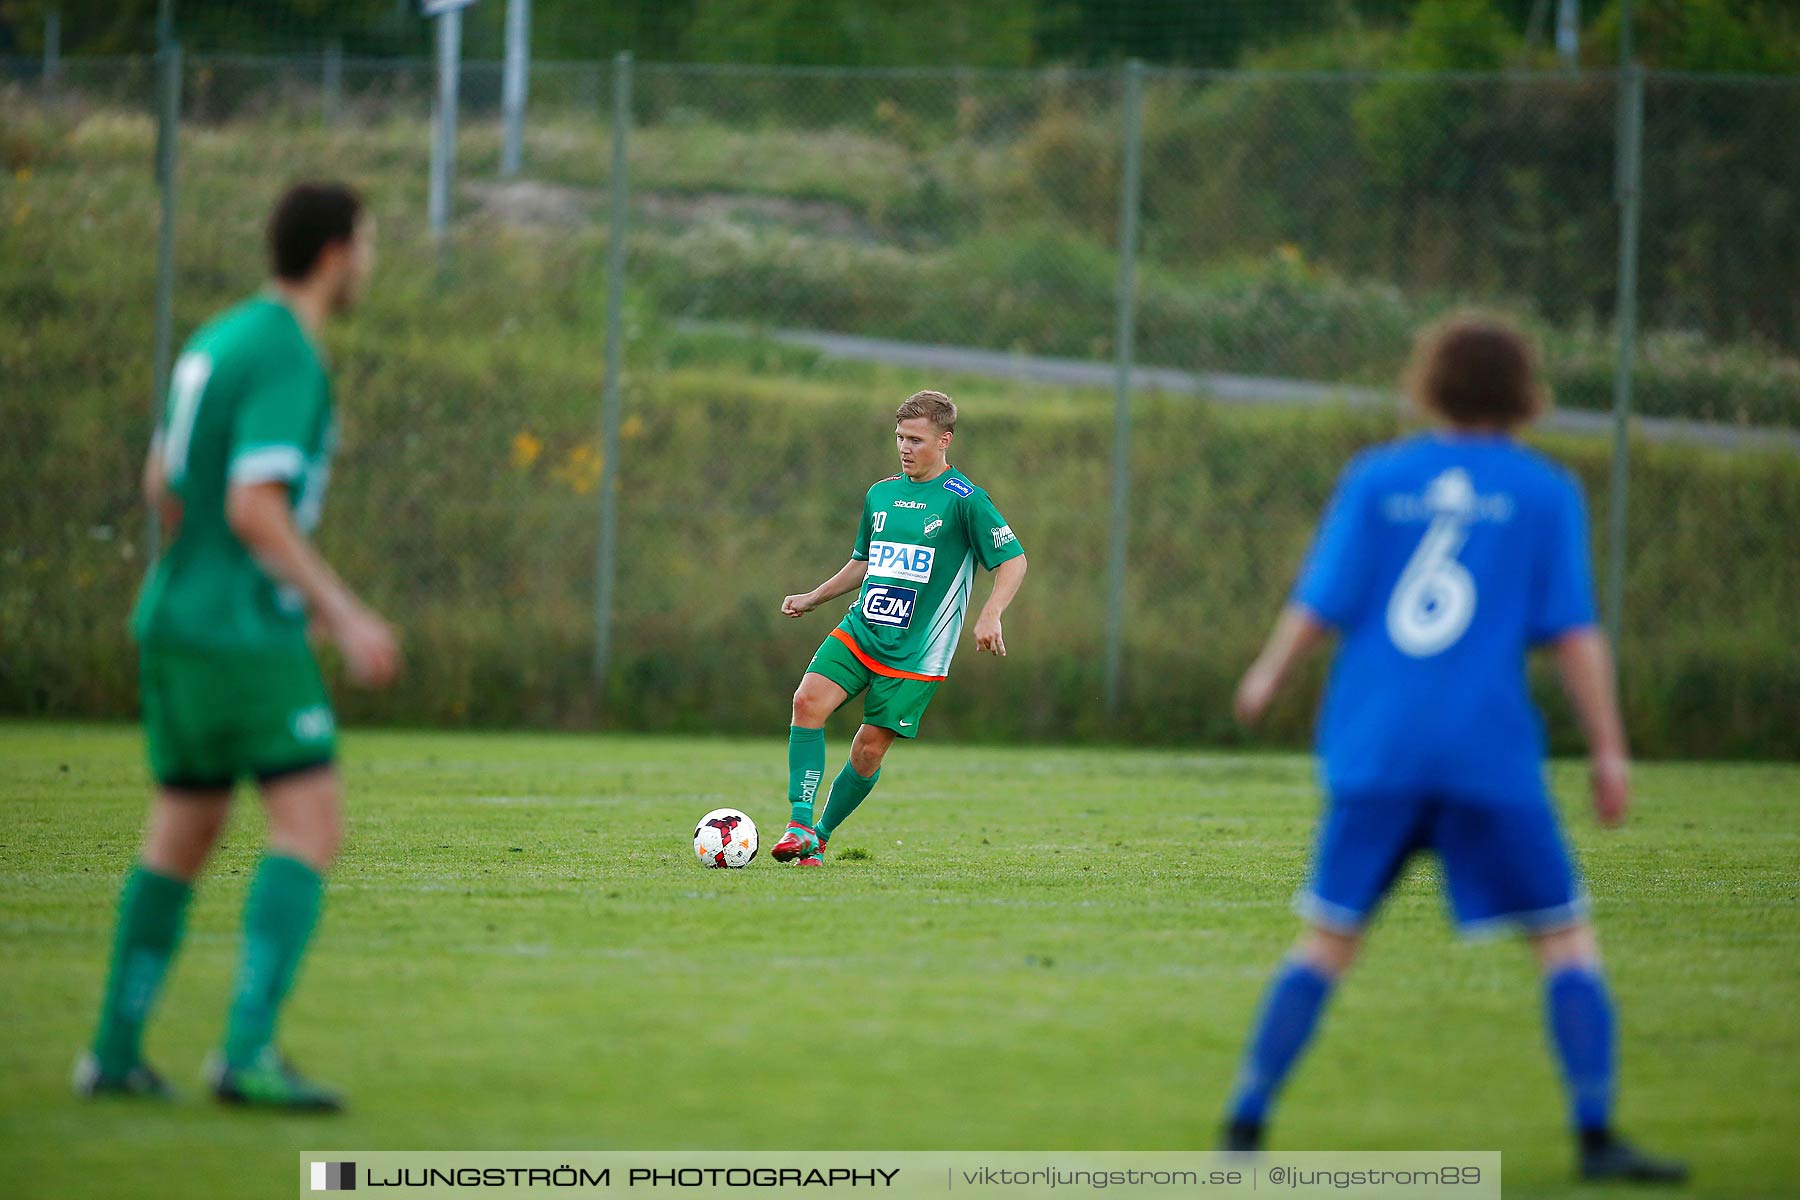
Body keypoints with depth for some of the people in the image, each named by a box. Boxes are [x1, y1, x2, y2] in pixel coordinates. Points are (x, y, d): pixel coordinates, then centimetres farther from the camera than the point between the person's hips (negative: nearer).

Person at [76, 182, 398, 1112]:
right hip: (248, 633, -9)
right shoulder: (287, 359, -15)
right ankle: (248, 1052, -20)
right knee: (312, 823, -10)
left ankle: (114, 1051, 15)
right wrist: (346, 617, -20)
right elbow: (254, 509, -23)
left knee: (182, 834, 16)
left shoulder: (218, 340, 14)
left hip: (174, 618, 9)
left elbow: (161, 486, 22)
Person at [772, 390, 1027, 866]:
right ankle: (800, 823, -20)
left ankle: (820, 837, 16)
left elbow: (1013, 560, -9)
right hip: (858, 631, 5)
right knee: (808, 699, -20)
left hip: (916, 650, -5)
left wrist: (989, 617, -23)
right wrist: (813, 598, 22)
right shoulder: (881, 495, 12)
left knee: (870, 747, -3)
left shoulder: (964, 500, -7)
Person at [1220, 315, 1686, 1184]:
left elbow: (1319, 606, 4)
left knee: (1327, 943, 10)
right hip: (1490, 755, -2)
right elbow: (1573, 632, -3)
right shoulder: (1546, 492, 3)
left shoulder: (1375, 479, 6)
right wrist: (1609, 753, 0)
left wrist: (1266, 677, 21)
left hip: (1374, 751, 2)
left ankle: (1244, 1124, 4)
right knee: (1566, 940, 5)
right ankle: (1596, 1137, -5)